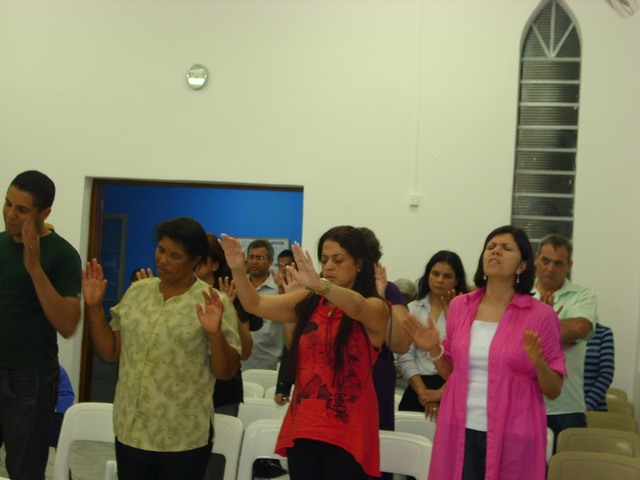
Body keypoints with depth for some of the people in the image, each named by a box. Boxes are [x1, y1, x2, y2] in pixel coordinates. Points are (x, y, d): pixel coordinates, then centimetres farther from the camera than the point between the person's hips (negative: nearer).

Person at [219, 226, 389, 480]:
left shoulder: (375, 308, -6)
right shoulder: (308, 302, 8)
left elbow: (357, 306, -28)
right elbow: (256, 304, 3)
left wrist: (319, 284, -47)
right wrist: (238, 271, -16)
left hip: (347, 430, -4)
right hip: (303, 425, 4)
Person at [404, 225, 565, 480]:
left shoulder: (540, 314, -5)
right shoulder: (459, 306, 5)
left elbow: (554, 390, -1)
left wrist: (538, 363, -19)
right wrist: (434, 351, -2)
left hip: (512, 436, -2)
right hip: (460, 432, 3)